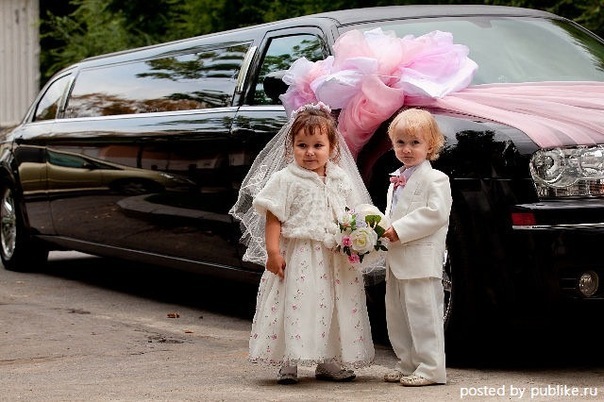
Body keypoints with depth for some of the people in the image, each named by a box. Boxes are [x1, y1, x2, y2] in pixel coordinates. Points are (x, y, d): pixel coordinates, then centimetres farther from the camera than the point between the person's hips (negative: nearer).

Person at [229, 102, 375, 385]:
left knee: (332, 307, 8)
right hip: (297, 256, -4)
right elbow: (273, 218, -7)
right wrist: (272, 250, -15)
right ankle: (288, 365, 2)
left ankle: (328, 363, 20)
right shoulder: (284, 180, -4)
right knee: (295, 307, -7)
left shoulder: (341, 180, 9)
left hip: (335, 258, 4)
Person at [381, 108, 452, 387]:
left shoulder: (434, 179, -9)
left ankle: (431, 368, -5)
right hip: (396, 260, 9)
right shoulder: (396, 180, 18)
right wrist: (384, 229, 4)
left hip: (421, 260, -9)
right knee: (397, 315, 13)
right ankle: (407, 365, 23)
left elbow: (436, 213, -20)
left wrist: (400, 230, -21)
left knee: (423, 313, -9)